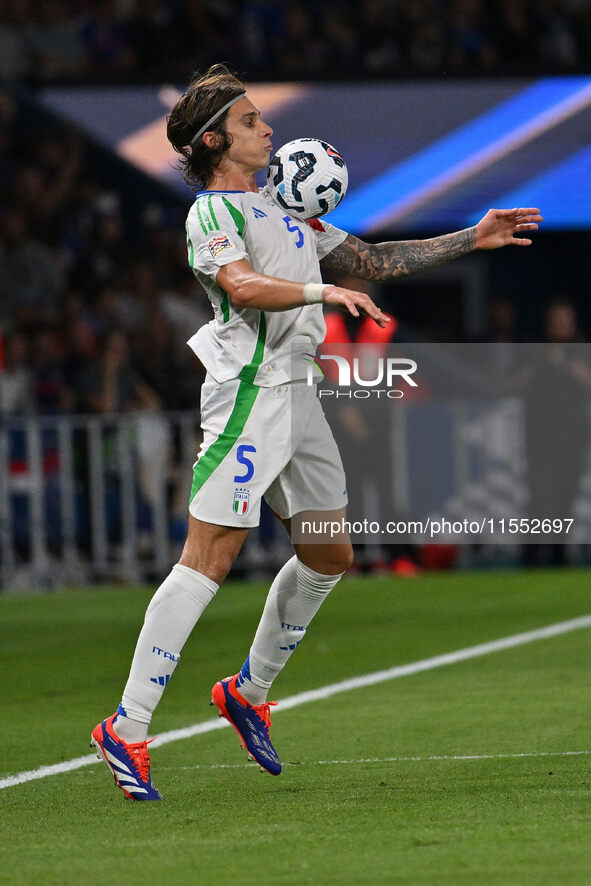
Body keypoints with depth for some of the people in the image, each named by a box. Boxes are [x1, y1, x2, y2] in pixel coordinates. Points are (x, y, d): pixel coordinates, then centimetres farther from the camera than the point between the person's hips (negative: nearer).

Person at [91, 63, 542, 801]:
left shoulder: (282, 210, 23)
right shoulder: (212, 211, -4)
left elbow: (372, 260, 28)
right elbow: (242, 285, -23)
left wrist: (473, 239, 26)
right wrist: (323, 291, -36)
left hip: (297, 396, 9)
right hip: (249, 394, -9)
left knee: (328, 556, 13)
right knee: (208, 561, -14)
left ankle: (249, 691, 30)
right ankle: (126, 729, -14)